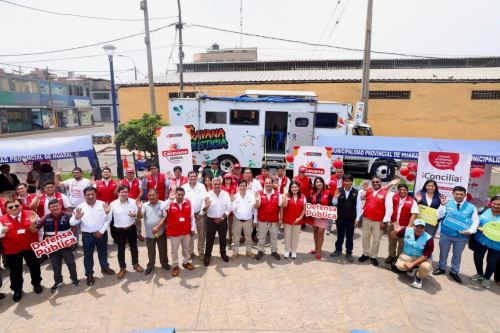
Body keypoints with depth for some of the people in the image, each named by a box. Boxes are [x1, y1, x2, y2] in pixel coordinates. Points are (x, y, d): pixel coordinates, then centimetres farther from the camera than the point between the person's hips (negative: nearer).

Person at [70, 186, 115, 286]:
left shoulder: (102, 204, -7)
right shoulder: (80, 207, -8)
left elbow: (108, 220, -6)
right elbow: (72, 223, -11)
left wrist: (101, 231, -16)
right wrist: (76, 218, -31)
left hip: (101, 234, 1)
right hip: (87, 235, -1)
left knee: (103, 252, 19)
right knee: (88, 255, 11)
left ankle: (104, 267, 42)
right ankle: (89, 274, 29)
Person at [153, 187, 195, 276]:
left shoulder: (188, 203, -7)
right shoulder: (170, 203, -12)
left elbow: (192, 216, 0)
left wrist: (193, 228, 3)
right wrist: (170, 199, -40)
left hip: (186, 231, 2)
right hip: (174, 232, -2)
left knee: (186, 248, 22)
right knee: (174, 250, 13)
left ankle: (186, 262, 43)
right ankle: (175, 266, 31)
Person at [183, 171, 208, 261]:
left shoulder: (201, 186, -2)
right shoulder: (184, 187, -2)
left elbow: (204, 198, -6)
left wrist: (201, 212, -11)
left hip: (200, 214, 0)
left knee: (201, 234, 6)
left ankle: (201, 252, 19)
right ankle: (190, 251, 26)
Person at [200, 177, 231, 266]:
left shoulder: (226, 194, -5)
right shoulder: (208, 195, -10)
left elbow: (228, 208, -2)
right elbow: (203, 210, -13)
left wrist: (222, 218, -11)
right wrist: (206, 206, -35)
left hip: (223, 220, 2)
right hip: (211, 220, -2)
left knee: (223, 238, 17)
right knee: (209, 239, 8)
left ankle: (223, 253, 37)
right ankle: (207, 256, 25)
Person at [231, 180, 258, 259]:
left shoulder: (251, 195, -7)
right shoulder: (235, 196, -8)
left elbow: (255, 207, -5)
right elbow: (232, 209, -10)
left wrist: (255, 205, -27)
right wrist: (232, 201, -25)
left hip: (248, 220, 1)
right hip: (237, 220, 0)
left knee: (248, 237, 16)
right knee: (236, 237, 10)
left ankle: (249, 251, 31)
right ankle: (235, 252, 24)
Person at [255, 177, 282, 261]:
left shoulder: (277, 194, -3)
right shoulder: (260, 194, -6)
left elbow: (280, 207, 1)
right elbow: (256, 207, -8)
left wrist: (281, 218, -1)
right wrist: (257, 201, -29)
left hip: (274, 220, 1)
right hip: (262, 220, -1)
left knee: (274, 237, 15)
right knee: (261, 236, 12)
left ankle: (274, 251, 31)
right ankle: (260, 251, 28)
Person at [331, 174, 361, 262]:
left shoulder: (356, 192, -8)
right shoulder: (339, 191, -3)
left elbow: (358, 206, -5)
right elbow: (334, 203, 4)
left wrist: (357, 219, -6)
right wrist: (335, 197, -17)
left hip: (351, 219, -1)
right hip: (340, 218, 2)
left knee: (350, 236, 12)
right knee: (340, 235, 17)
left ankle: (349, 253, 26)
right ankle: (338, 250, 33)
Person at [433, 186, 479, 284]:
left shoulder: (471, 207, -3)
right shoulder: (447, 204, -5)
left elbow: (475, 221, -2)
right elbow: (439, 216, -11)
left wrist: (470, 231, -18)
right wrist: (442, 205, -22)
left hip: (461, 236, 1)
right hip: (445, 234, -1)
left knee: (457, 255, 17)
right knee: (443, 252, 16)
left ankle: (454, 272, 36)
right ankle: (441, 268, 36)